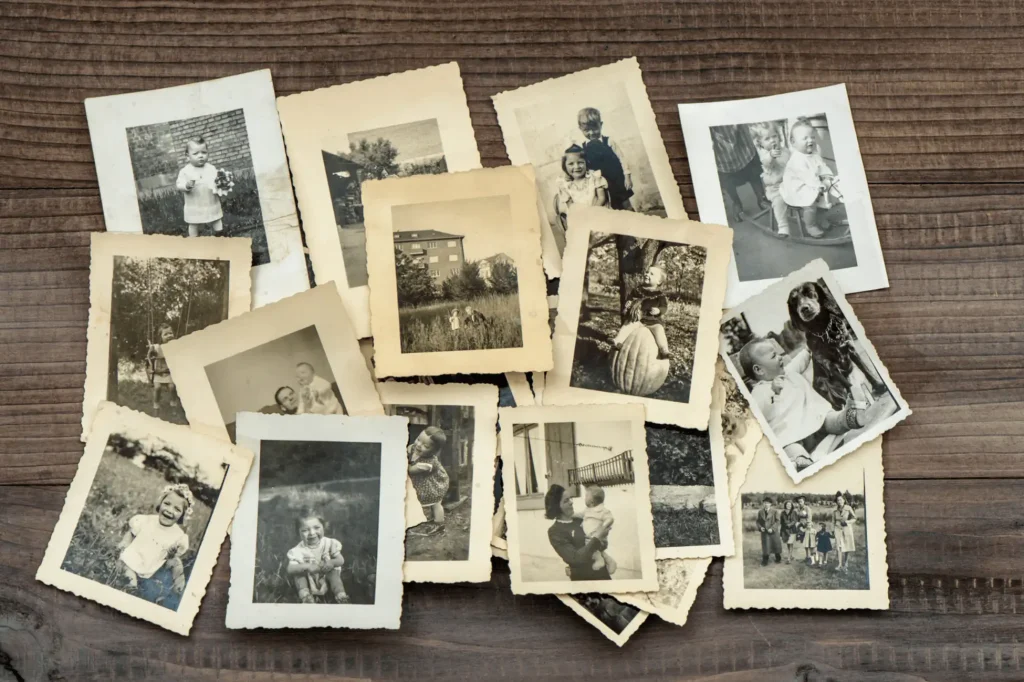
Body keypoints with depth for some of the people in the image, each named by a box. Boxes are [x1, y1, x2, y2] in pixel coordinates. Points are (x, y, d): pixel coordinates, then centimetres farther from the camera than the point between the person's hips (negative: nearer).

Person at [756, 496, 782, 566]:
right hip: (764, 532, 1)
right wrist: (760, 527, -9)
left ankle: (778, 559, 27)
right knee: (765, 546, -3)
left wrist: (772, 528, -18)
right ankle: (764, 561, 4)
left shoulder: (775, 511, -2)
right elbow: (758, 521, 11)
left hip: (773, 532, -1)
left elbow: (777, 521, -7)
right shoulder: (760, 512, 7)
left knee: (776, 545, 8)